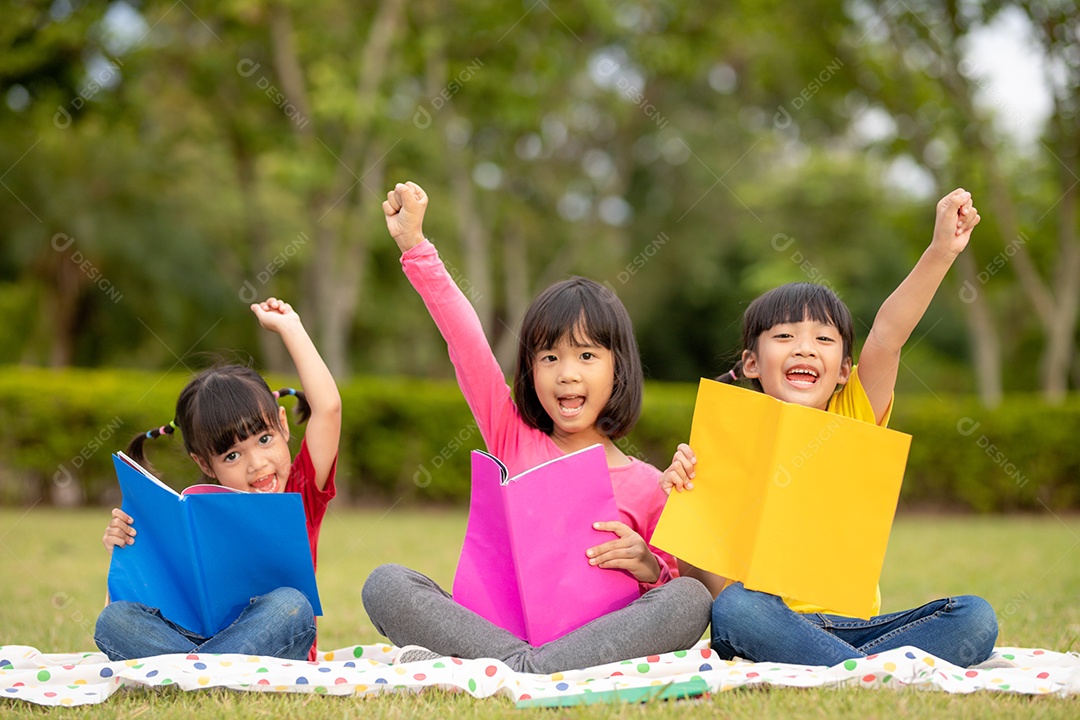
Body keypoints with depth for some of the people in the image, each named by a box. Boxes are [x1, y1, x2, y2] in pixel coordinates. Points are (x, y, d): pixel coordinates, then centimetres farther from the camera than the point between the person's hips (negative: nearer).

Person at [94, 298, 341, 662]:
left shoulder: (301, 494, 5)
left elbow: (327, 406, -6)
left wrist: (289, 328, -1)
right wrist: (127, 547, -8)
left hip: (271, 646, -2)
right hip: (198, 637, 3)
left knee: (290, 604, -35)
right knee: (114, 619, -19)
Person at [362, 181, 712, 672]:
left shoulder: (646, 485, 11)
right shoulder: (513, 440, 14)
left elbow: (673, 583, 12)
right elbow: (466, 343, 8)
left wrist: (649, 567, -11)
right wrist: (414, 245, 4)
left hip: (593, 640, -1)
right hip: (492, 627, 1)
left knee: (690, 600, -30)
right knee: (385, 585, -22)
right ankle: (520, 665, -38)